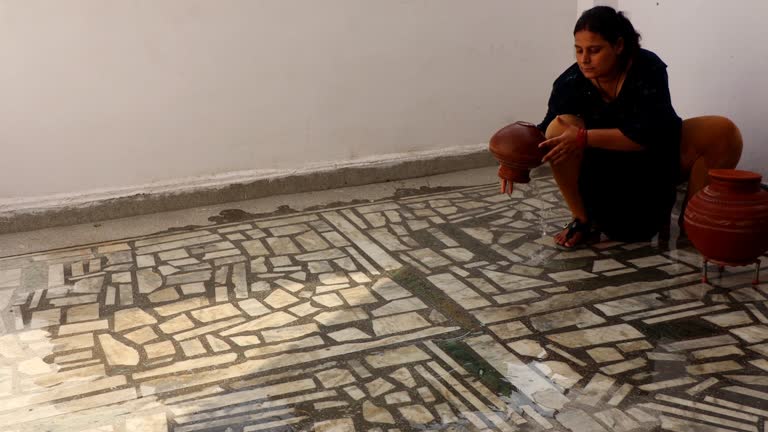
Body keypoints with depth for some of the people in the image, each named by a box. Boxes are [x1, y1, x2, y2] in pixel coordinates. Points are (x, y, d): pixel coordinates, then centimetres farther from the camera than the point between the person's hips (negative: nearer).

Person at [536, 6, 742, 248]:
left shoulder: (648, 69, -23)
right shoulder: (571, 82, -18)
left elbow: (649, 133, -33)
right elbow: (545, 132, -13)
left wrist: (584, 138, -41)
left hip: (656, 159, 0)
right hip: (604, 166, 1)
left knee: (724, 132, -23)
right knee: (559, 128, -29)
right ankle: (584, 220, -14)